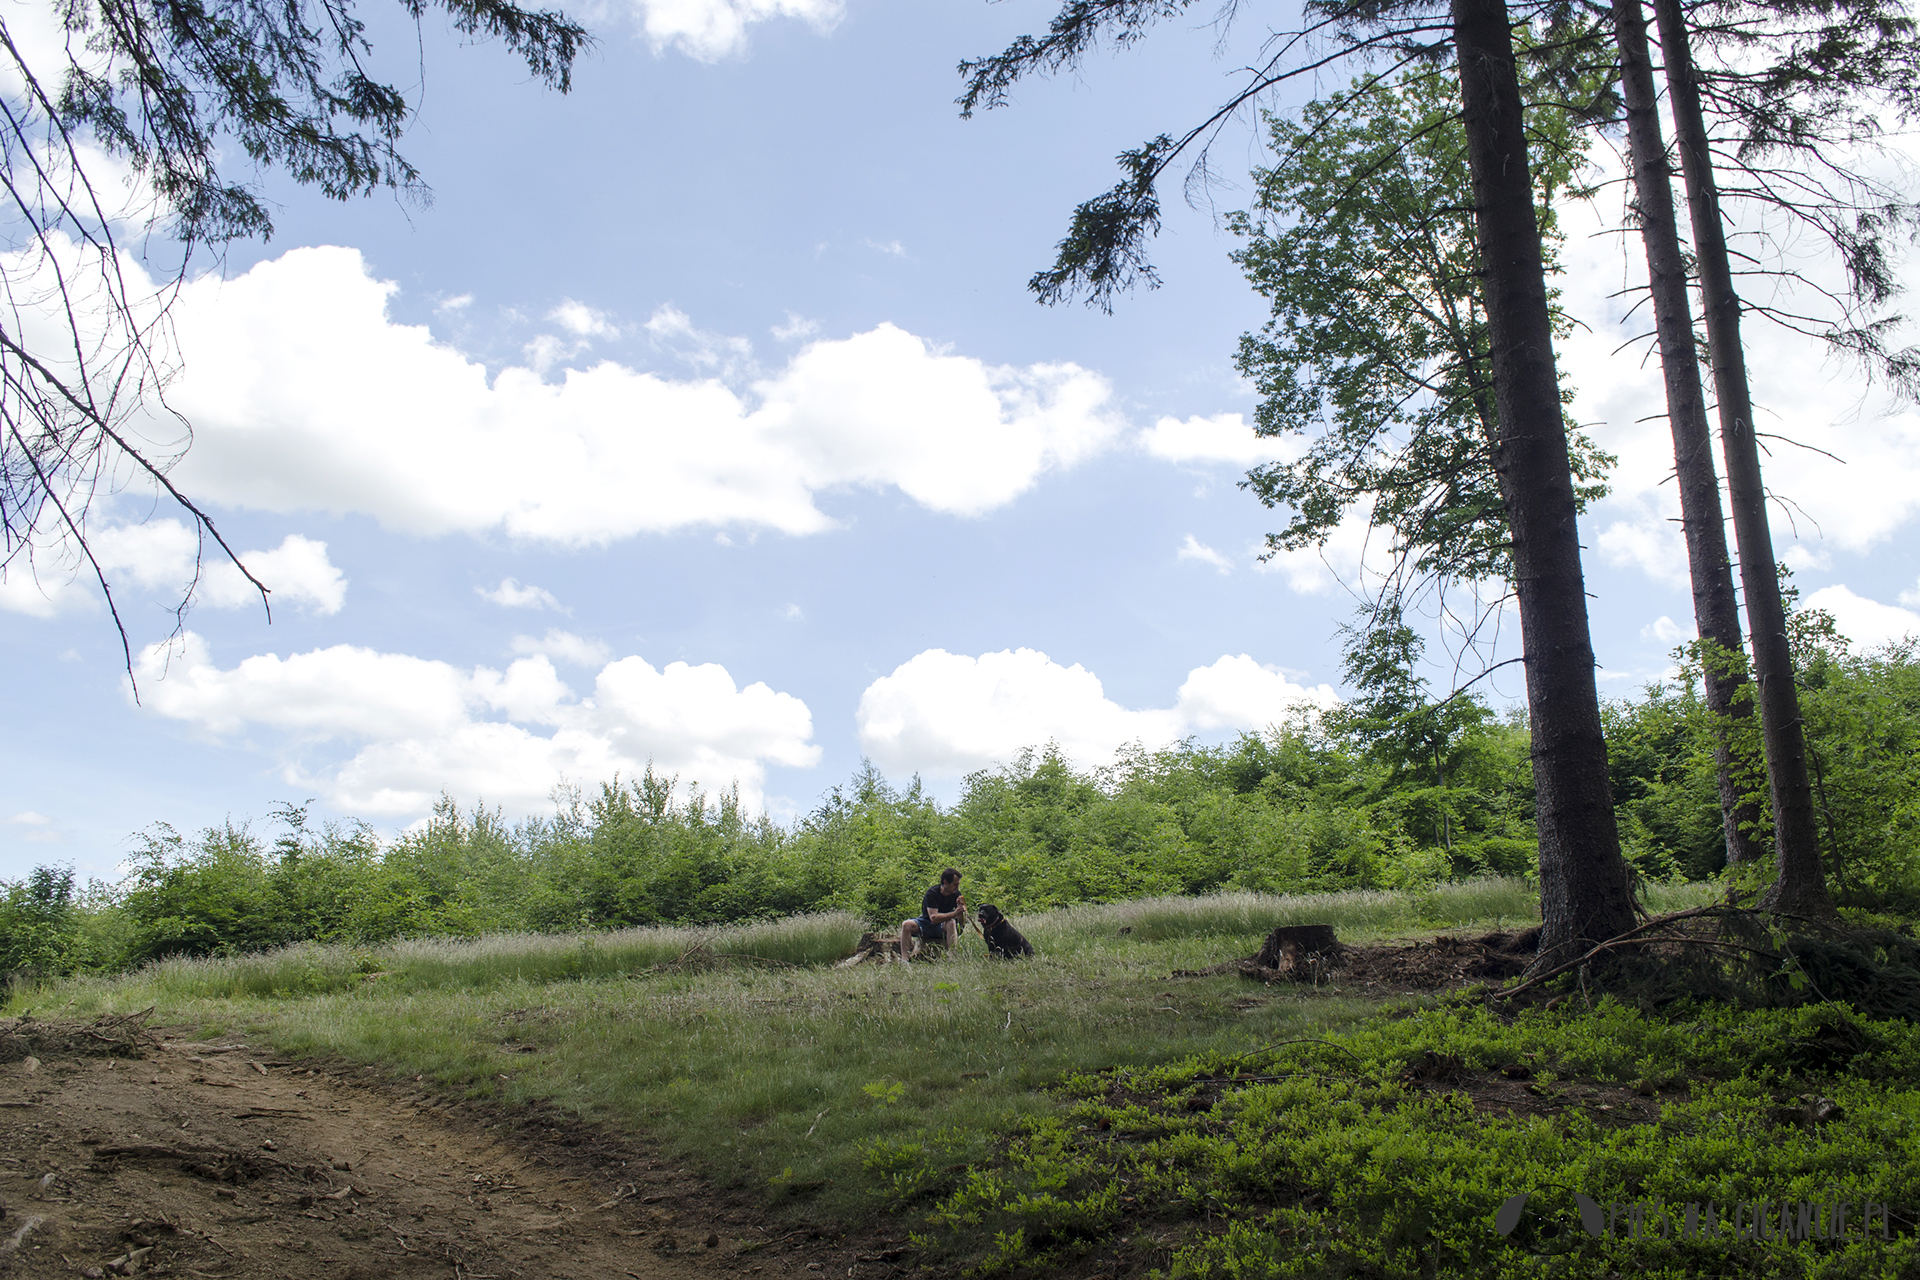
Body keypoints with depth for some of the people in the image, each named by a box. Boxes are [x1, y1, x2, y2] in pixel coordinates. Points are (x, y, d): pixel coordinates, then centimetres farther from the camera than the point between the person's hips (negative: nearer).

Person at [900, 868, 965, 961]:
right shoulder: (932, 893, -18)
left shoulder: (956, 894, -8)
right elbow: (933, 918, -30)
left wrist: (960, 908, -31)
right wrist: (954, 913, -40)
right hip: (926, 924, -1)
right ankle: (904, 959, -31)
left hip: (943, 926, 1)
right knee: (906, 925, -27)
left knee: (951, 923, -34)